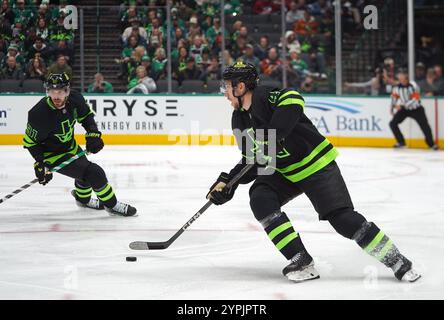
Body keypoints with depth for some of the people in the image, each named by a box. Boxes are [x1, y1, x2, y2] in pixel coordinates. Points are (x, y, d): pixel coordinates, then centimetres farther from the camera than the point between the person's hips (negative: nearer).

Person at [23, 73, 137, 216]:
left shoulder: (75, 99, -18)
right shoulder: (40, 114, -34)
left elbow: (86, 115, 3)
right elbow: (30, 141, -19)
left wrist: (93, 134, -11)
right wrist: (40, 164, -22)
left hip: (70, 146, 7)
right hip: (52, 154, -7)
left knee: (85, 168, 30)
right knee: (93, 173, -15)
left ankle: (83, 199, 61)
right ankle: (111, 204, 6)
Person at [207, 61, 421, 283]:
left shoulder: (264, 96, -18)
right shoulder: (239, 120, 7)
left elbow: (293, 100, -38)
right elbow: (251, 162, 11)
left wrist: (273, 134, -39)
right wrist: (228, 181, -1)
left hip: (315, 163, -8)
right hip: (283, 172, 8)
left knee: (343, 218, -14)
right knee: (260, 198, -17)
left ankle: (397, 262, -3)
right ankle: (302, 262, -15)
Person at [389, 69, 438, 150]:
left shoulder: (413, 86, -26)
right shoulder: (397, 87, -9)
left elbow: (415, 99, -33)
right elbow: (394, 97, 11)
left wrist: (402, 105, -36)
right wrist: (393, 107, 14)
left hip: (416, 109, -4)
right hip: (404, 109, 4)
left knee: (425, 126, -13)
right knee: (393, 123, -7)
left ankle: (431, 144, 7)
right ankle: (401, 142, 8)